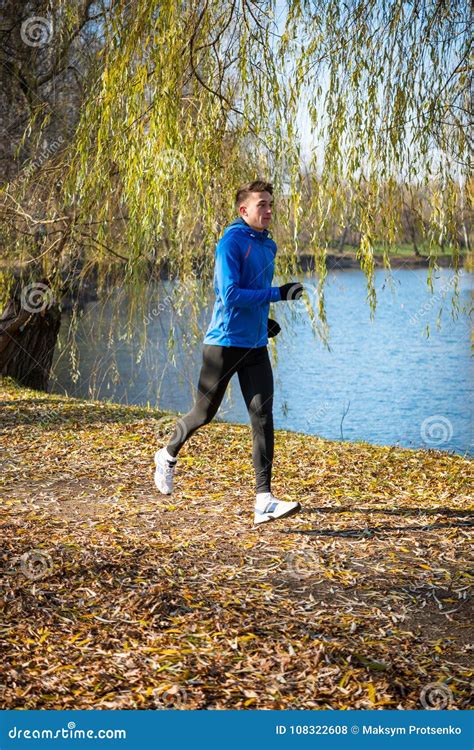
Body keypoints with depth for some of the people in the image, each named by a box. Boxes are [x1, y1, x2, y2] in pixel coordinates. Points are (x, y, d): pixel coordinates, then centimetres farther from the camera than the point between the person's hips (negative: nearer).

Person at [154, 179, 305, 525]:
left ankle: (264, 501, -6)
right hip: (225, 342, -6)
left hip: (256, 346, 6)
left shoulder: (268, 246, 13)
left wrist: (263, 319, 14)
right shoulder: (231, 243, -13)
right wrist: (278, 293, -22)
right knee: (205, 412, 7)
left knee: (263, 416, -4)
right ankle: (168, 456, 37)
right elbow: (231, 295, -22)